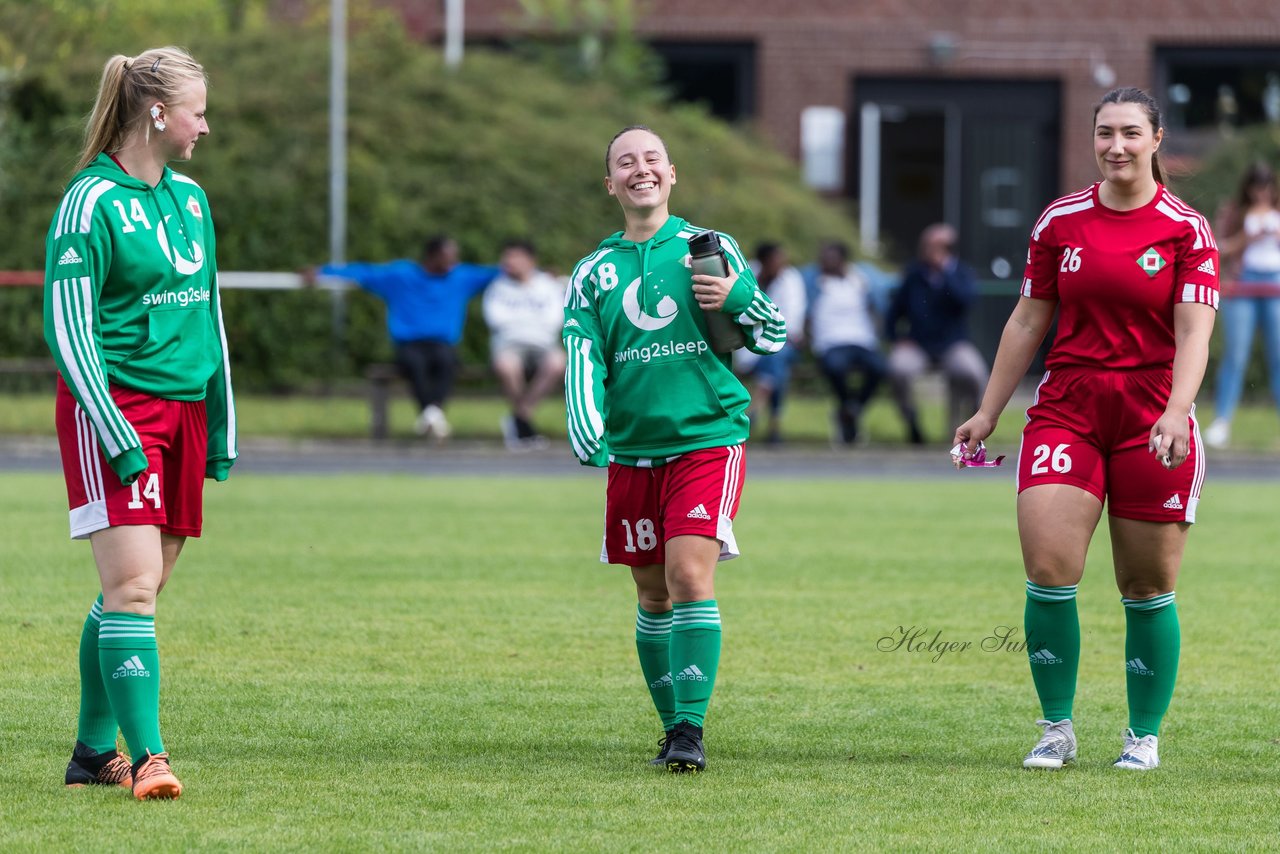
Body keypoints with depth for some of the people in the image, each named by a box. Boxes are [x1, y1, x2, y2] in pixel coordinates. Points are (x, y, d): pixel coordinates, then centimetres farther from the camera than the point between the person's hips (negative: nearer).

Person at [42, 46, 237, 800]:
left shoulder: (191, 199, 13)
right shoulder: (92, 202, -10)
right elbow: (68, 328, -12)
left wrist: (221, 426, 17)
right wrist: (118, 438, -17)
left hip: (184, 409, 7)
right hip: (114, 409, -7)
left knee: (138, 591, 9)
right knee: (132, 586, -14)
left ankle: (94, 753, 18)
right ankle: (147, 756, -17)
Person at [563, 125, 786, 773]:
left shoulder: (710, 249, 5)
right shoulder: (594, 273, 9)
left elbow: (776, 335, 9)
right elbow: (582, 358, -1)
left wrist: (736, 297, -12)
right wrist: (587, 434, -19)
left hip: (708, 440, -3)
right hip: (632, 452, 3)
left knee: (690, 575, -17)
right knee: (652, 594, 7)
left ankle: (691, 729, -18)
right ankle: (673, 728, 20)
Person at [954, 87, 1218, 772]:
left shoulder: (1185, 230, -2)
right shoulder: (1059, 222, 6)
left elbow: (1193, 333, -9)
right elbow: (1027, 322, 14)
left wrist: (1175, 413, -24)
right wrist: (988, 412, 13)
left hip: (1153, 421, -2)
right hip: (1065, 412, 2)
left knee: (1147, 589, 2)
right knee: (1049, 570, -12)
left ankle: (1144, 735, 17)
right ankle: (1056, 728, 1)